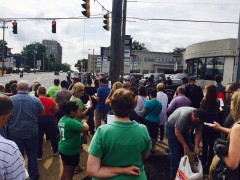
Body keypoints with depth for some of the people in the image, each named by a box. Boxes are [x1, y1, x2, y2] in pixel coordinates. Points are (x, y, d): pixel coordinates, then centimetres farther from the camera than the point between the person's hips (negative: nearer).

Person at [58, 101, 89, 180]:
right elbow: (86, 128, -31)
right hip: (71, 151, -9)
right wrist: (84, 122, -13)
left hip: (63, 149, 9)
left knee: (65, 172, 23)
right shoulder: (71, 121, -26)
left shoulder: (61, 120, 4)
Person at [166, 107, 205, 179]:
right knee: (174, 153, -9)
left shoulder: (199, 118, -19)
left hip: (184, 129, 6)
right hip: (172, 127, -6)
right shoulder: (184, 115, -39)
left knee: (191, 150, 2)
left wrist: (196, 146, -24)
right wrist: (185, 146, -27)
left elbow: (198, 133, -12)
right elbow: (177, 132, -31)